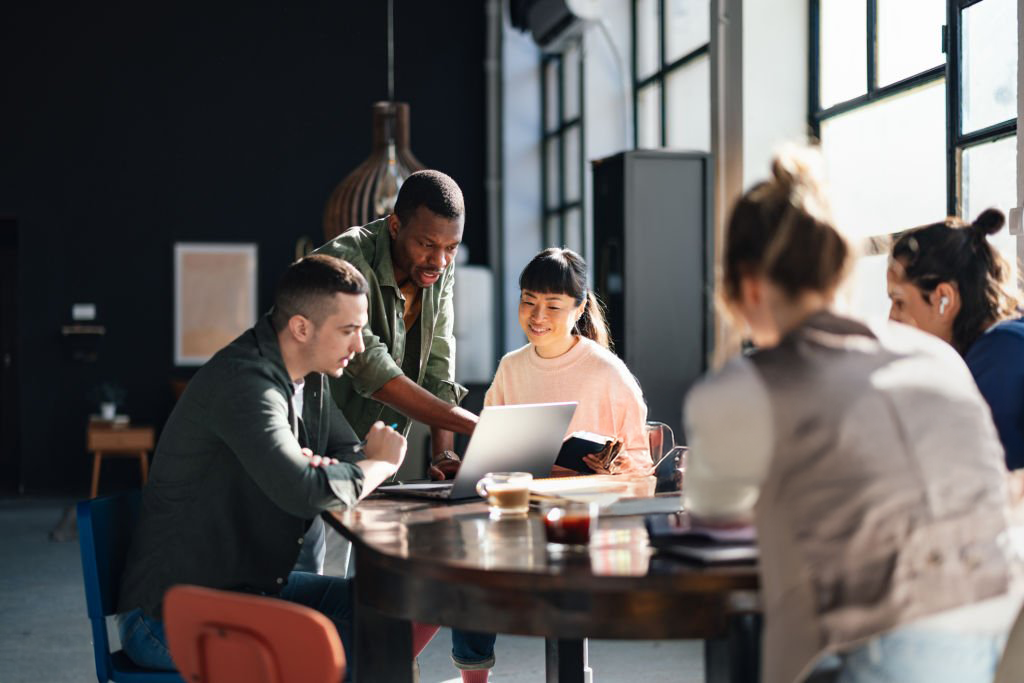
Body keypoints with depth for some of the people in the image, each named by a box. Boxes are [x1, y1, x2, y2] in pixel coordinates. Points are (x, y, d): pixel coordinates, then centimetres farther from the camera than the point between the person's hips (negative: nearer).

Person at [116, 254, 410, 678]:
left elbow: (351, 453, 14)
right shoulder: (244, 382, -24)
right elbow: (305, 493, -34)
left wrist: (322, 468, -11)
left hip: (251, 587, 9)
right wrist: (381, 464, -15)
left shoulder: (311, 379, 6)